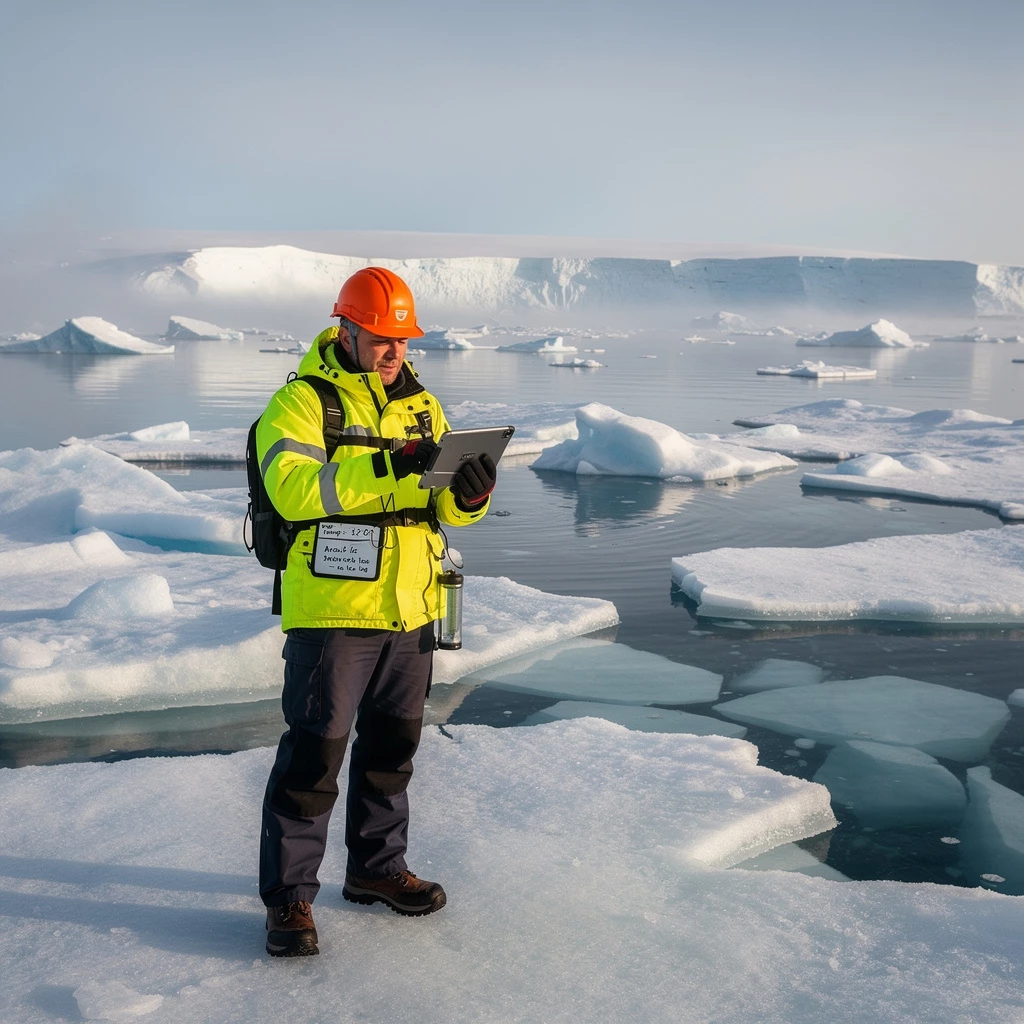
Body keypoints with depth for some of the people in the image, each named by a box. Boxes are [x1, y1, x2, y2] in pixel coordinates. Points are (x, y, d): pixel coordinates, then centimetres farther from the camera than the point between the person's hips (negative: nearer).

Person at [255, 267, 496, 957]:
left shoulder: (422, 405, 12)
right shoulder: (301, 402, -7)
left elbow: (446, 505, 9)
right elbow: (291, 488, -24)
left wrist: (470, 493, -15)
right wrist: (386, 466, -33)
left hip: (411, 612, 6)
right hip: (332, 611, -6)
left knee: (392, 747, 18)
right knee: (313, 758, -1)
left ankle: (377, 868, 36)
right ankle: (289, 896, 13)